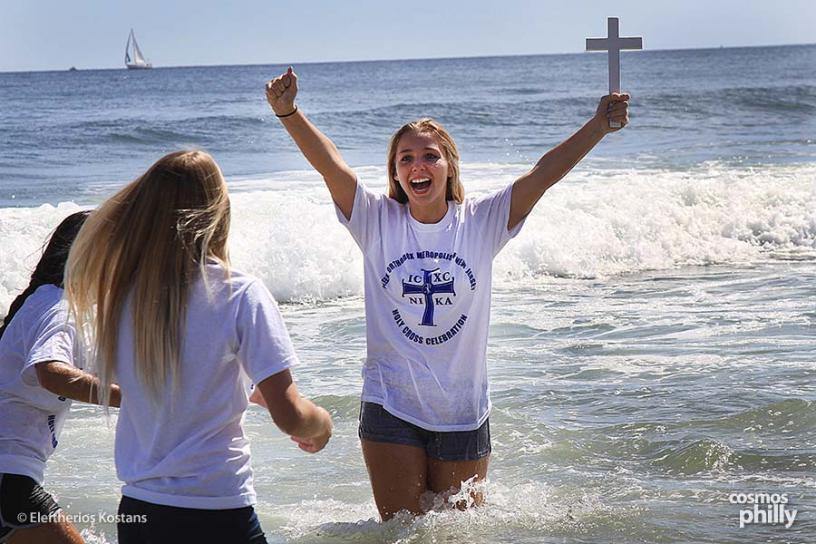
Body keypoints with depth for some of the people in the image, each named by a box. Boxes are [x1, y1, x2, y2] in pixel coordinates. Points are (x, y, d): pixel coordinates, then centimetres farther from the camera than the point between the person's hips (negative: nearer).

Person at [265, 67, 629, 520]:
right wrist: (287, 112, -29)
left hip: (462, 411, 1)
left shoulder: (482, 222, -2)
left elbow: (544, 173, -8)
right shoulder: (377, 222, -3)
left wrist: (601, 123, -16)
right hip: (391, 409, -1)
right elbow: (328, 163, -15)